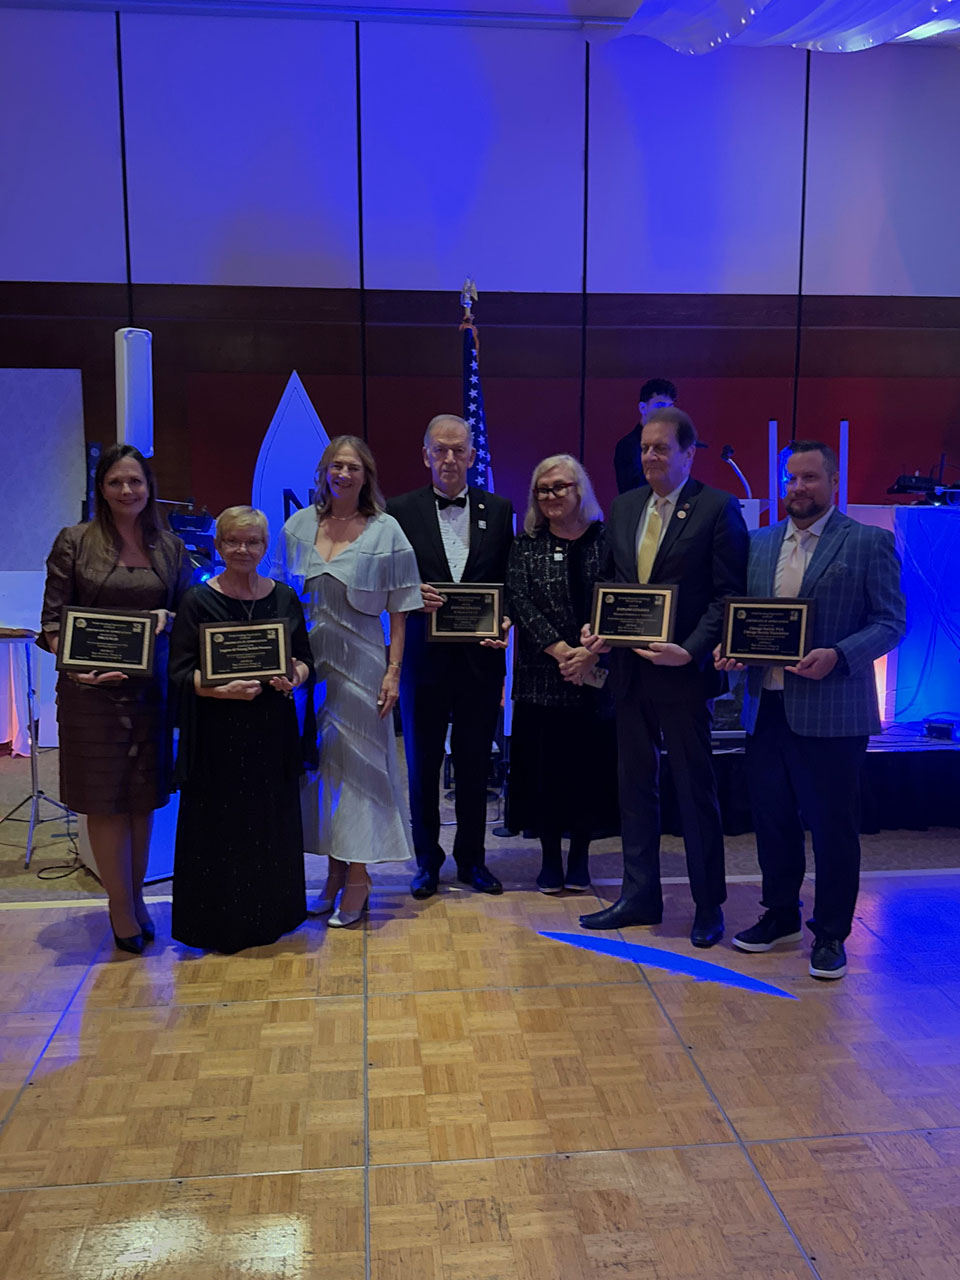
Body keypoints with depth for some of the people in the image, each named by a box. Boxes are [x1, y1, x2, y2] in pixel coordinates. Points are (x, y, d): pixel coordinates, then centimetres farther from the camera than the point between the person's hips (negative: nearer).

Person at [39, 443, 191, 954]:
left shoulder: (170, 547, 7)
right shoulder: (74, 542, -2)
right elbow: (52, 623, -3)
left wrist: (169, 619, -10)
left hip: (152, 687, 3)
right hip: (92, 689, -3)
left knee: (144, 798, 10)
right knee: (105, 800, 3)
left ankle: (134, 898, 27)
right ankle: (121, 908, 18)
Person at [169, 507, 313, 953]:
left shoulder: (284, 597, 8)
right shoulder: (197, 601, -3)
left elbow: (305, 658, 12)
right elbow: (179, 673, -6)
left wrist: (294, 677, -9)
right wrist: (220, 689, -22)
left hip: (272, 728, 3)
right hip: (217, 732, -3)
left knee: (273, 822, 9)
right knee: (219, 826, 2)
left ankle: (270, 914, 25)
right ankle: (219, 921, 17)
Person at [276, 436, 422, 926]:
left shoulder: (385, 531, -3)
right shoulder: (298, 526, 6)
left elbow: (398, 611, -4)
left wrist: (393, 672, -9)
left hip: (361, 664, -4)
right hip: (310, 660, 4)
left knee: (357, 761, 1)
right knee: (318, 761, 8)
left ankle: (358, 876, 10)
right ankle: (334, 871, 19)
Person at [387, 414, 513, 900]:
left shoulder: (498, 510, 6)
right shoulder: (401, 510, 1)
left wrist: (504, 620, -9)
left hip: (480, 655, 1)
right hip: (424, 655, -1)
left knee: (474, 762, 11)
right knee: (423, 763, 9)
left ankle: (472, 859, 26)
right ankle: (427, 860, 24)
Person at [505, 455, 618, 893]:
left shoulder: (607, 540, 3)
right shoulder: (526, 545, 6)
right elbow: (520, 603, -4)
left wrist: (592, 652, -15)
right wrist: (560, 651, -14)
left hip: (596, 676, 0)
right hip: (541, 675, 1)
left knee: (590, 763, 4)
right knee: (544, 765, 3)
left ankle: (579, 857, 18)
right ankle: (550, 858, 15)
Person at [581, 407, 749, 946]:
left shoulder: (718, 508, -7)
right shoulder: (623, 506, 11)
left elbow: (728, 594, -10)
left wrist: (691, 650, -20)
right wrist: (596, 626, -2)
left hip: (684, 670, -6)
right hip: (630, 669, 6)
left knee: (696, 789, 5)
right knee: (635, 784, 13)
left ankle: (709, 905, 19)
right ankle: (640, 896, 26)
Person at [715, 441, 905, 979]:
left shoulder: (870, 543, -3)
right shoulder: (760, 543, 13)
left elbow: (891, 621, -7)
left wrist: (837, 656, -21)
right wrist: (729, 647, -4)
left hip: (830, 710, -5)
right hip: (766, 706, 5)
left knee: (833, 826, 4)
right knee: (772, 819, 14)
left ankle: (831, 934, 19)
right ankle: (781, 916, 33)